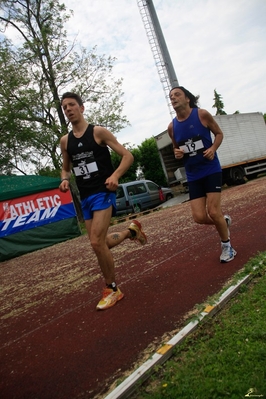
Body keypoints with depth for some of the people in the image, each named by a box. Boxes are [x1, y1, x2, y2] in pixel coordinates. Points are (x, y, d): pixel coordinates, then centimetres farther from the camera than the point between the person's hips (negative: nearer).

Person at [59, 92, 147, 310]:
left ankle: (112, 289, 6)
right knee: (100, 243, 10)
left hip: (103, 192, -6)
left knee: (97, 242, -15)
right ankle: (131, 230, 38)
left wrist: (115, 175, -24)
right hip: (85, 198, 7)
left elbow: (128, 155, -6)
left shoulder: (98, 132, -5)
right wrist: (65, 179, -1)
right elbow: (66, 168, 22)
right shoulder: (65, 140, 10)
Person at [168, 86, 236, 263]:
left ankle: (227, 246, 20)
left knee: (213, 212, -7)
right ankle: (224, 221, 32)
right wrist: (177, 153, -6)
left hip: (211, 170, -3)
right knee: (200, 217, -3)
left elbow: (219, 133, 4)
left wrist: (213, 148, -15)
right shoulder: (172, 127, 3)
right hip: (193, 175, 4)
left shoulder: (202, 114, -7)